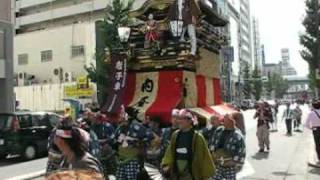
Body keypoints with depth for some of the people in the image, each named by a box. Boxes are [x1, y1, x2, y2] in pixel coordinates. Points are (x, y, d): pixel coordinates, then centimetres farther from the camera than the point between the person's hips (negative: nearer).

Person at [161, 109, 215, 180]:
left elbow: (204, 156, -6)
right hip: (175, 174, 5)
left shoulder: (197, 137, -9)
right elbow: (170, 152, 9)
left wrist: (206, 174, -5)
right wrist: (166, 164, -5)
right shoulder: (175, 135, 5)